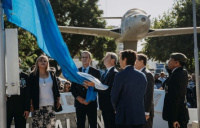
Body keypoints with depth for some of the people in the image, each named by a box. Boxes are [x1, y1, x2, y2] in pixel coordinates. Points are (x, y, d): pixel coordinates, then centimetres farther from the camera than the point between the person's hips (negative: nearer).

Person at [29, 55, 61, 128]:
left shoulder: (51, 74, 9)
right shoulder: (33, 75, 1)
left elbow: (56, 88, 13)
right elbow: (30, 90, 0)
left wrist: (58, 101, 10)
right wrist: (31, 104, -6)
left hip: (50, 105, 3)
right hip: (38, 105, -3)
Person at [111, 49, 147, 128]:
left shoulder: (120, 75, -10)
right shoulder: (142, 76, 7)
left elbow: (114, 97, -6)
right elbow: (142, 96, 11)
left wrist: (117, 109, 12)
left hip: (124, 117, -5)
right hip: (140, 116, 6)